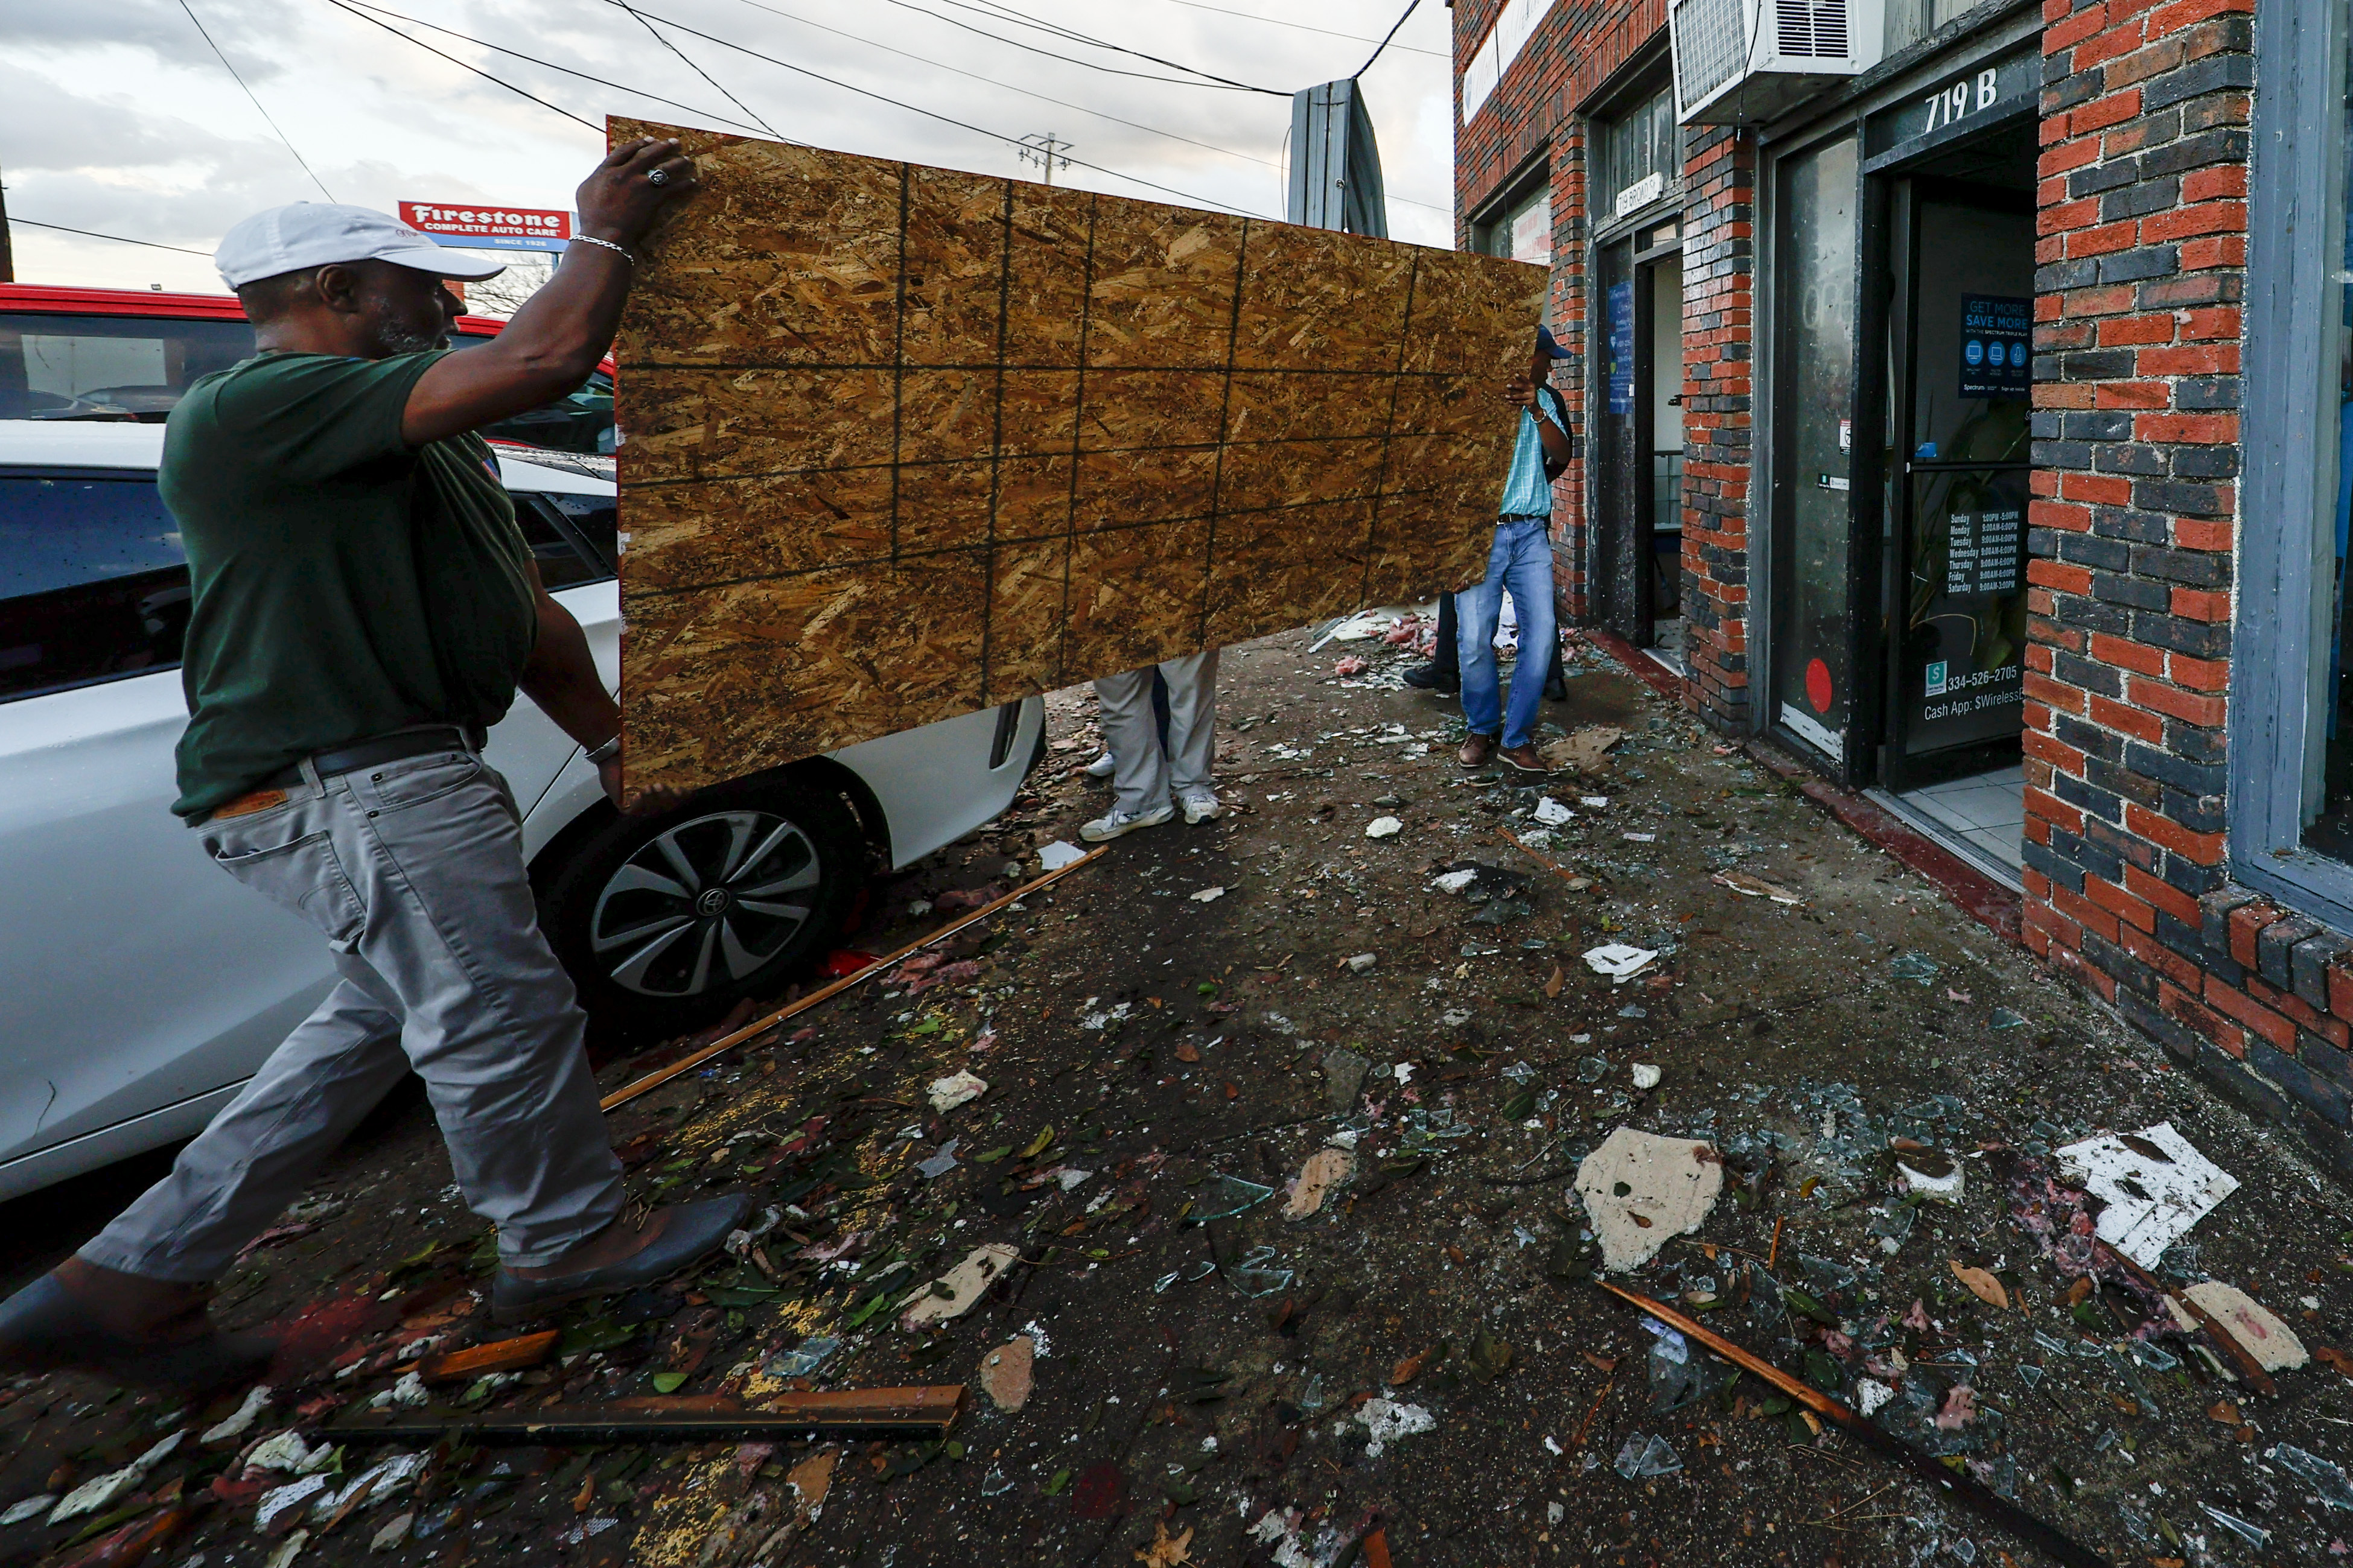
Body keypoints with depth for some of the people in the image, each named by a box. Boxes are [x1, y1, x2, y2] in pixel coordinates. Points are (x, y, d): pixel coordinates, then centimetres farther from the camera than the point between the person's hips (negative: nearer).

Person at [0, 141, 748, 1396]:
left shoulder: (422, 443, 18)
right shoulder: (262, 408, -15)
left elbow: (520, 608, 21)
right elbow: (542, 361, -23)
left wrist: (610, 738, 21)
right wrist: (606, 234, -7)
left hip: (394, 777, 11)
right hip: (344, 789, -11)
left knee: (393, 1012, 20)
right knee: (499, 1014, -1)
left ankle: (133, 1280, 28)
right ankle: (566, 1241, 22)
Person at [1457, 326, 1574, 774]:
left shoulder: (1547, 400, 14)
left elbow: (1562, 455, 0)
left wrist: (1536, 411, -16)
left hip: (1531, 534, 4)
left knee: (1542, 634, -6)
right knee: (1475, 640, -7)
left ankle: (1517, 737, 6)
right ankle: (1482, 729, 16)